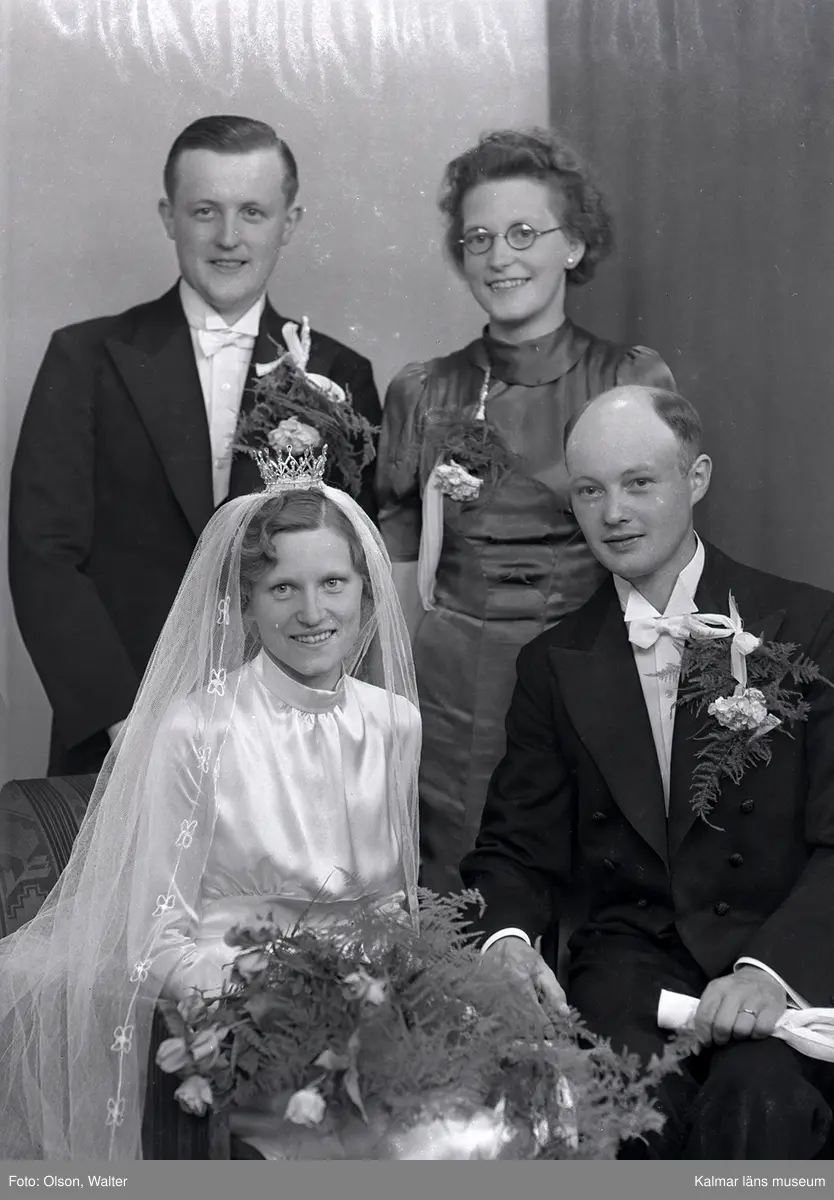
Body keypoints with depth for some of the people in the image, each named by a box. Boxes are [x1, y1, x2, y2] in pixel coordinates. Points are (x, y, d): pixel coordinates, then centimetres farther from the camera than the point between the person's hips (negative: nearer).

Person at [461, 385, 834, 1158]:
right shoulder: (554, 665, 13)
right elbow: (518, 849, 12)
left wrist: (771, 968, -21)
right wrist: (506, 936, -11)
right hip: (631, 957, 2)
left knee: (758, 1099, -33)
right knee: (638, 1100, -30)